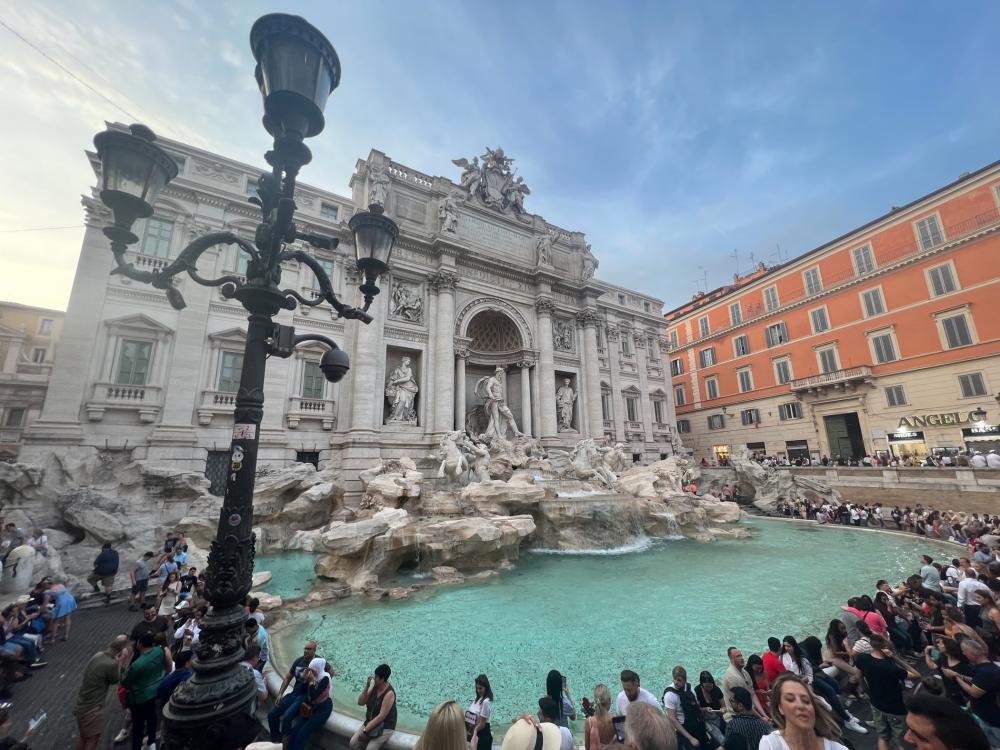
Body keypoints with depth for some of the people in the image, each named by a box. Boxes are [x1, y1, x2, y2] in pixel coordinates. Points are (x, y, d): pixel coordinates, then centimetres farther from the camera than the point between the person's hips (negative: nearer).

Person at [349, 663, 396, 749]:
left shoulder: (389, 693, -26)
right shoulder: (374, 686, -5)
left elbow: (381, 717, -25)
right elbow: (360, 702, -4)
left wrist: (365, 731, -21)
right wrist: (366, 687, -19)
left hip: (385, 727, -6)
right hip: (370, 721, 6)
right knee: (353, 743, -10)